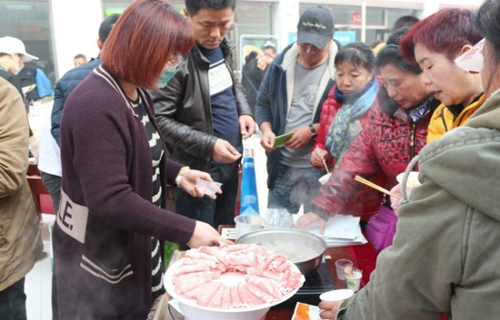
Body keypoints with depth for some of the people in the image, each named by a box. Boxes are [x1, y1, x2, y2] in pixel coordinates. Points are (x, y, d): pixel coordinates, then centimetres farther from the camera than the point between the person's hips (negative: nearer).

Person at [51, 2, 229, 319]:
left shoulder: (136, 92, 5)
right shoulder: (96, 105, -27)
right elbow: (109, 200, -31)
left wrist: (177, 173, -1)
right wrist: (187, 231, -29)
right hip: (100, 261, -9)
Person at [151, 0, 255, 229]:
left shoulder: (223, 47, 2)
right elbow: (160, 120, -22)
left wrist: (244, 111, 2)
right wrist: (208, 145, -24)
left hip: (230, 160, 8)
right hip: (199, 168, -7)